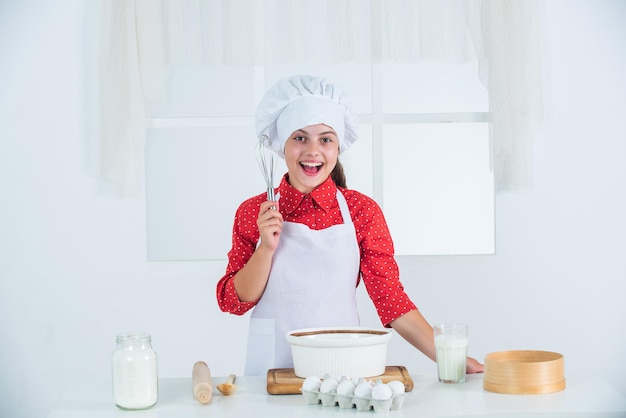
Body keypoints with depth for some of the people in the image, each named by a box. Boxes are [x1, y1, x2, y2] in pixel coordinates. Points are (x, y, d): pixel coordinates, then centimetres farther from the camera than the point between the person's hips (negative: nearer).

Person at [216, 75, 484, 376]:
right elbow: (233, 302, 2)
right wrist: (266, 247, -12)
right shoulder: (252, 212, 2)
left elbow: (391, 300, 1)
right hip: (272, 366, 0)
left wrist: (449, 357, -8)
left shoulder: (363, 212, 0)